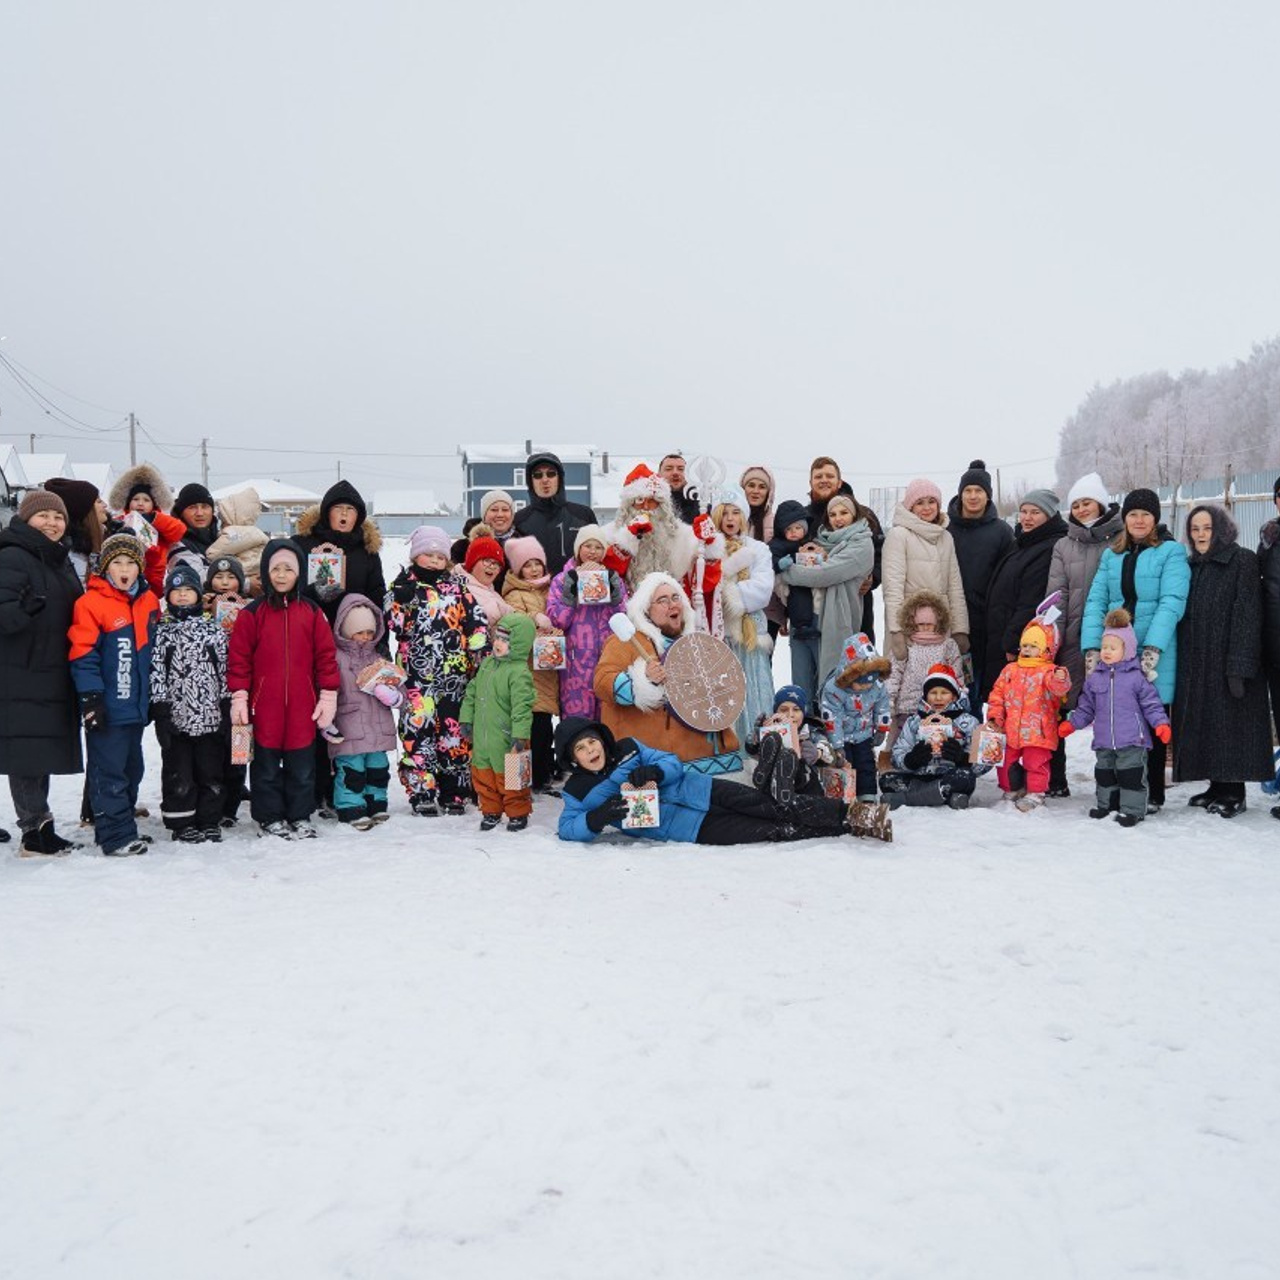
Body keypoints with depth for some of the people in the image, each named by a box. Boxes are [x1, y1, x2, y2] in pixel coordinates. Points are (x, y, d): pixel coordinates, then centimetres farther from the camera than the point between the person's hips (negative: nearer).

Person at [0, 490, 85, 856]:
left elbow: (73, 612, 25)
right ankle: (36, 829, -2)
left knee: (45, 750, 13)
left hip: (54, 674, 9)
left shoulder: (60, 560, 17)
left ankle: (39, 830, 20)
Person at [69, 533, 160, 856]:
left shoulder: (149, 602, 9)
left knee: (131, 769, 15)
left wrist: (153, 696, 19)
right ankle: (116, 835, 0)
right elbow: (83, 655, -13)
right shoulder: (91, 603, -10)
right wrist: (91, 697, -17)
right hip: (108, 707, -7)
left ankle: (123, 827, 27)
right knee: (109, 772, -4)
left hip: (136, 705, 7)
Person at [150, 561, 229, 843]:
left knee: (212, 772, 6)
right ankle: (182, 824, 14)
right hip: (176, 715, -1)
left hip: (210, 715, 1)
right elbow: (156, 672, -1)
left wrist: (227, 708, 1)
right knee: (179, 774, 4)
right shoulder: (161, 632, 4)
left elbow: (225, 669, 6)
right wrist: (160, 711, -8)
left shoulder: (214, 630, 7)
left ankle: (209, 821, 17)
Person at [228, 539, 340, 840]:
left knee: (302, 766, 9)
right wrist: (239, 697, -4)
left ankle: (300, 817, 21)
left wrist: (328, 696, 3)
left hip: (302, 707, 1)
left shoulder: (312, 612, 4)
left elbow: (326, 655, 6)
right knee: (266, 766, 8)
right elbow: (239, 657, 0)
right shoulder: (252, 614, -1)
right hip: (264, 706, -1)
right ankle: (270, 818, 19)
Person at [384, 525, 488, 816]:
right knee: (418, 730, -5)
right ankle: (421, 793, 3)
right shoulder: (404, 584, 5)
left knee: (455, 731, 5)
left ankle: (453, 792, 14)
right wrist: (403, 596, -18)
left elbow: (478, 622, 7)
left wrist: (481, 657, 0)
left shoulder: (457, 585, 10)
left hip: (455, 672, 2)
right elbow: (392, 623, -5)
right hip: (417, 674, -2)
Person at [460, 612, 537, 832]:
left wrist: (520, 735, -28)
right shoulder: (487, 663, 8)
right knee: (483, 775, 15)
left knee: (509, 778, 4)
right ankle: (491, 811, 30)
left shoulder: (519, 672, -17)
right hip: (482, 737, 7)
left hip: (506, 739, -7)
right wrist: (467, 719, 13)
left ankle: (518, 813, 21)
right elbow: (471, 692, 16)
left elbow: (522, 706, -23)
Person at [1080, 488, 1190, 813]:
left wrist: (1153, 648, -22)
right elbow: (1096, 601, 6)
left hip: (1156, 654, -4)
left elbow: (1172, 602, -11)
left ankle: (1152, 795, 13)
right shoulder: (1111, 555, 14)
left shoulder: (1171, 552, 0)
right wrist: (1092, 647, -6)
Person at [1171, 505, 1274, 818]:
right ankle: (1217, 786, 17)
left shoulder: (1243, 561, -6)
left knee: (1230, 726, -3)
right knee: (1204, 725, 8)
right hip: (1195, 666, 7)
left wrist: (1239, 667, -20)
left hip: (1226, 663, -7)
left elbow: (1247, 617, -13)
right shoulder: (1192, 567, 14)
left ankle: (1233, 793, 5)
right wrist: (1182, 665, 7)